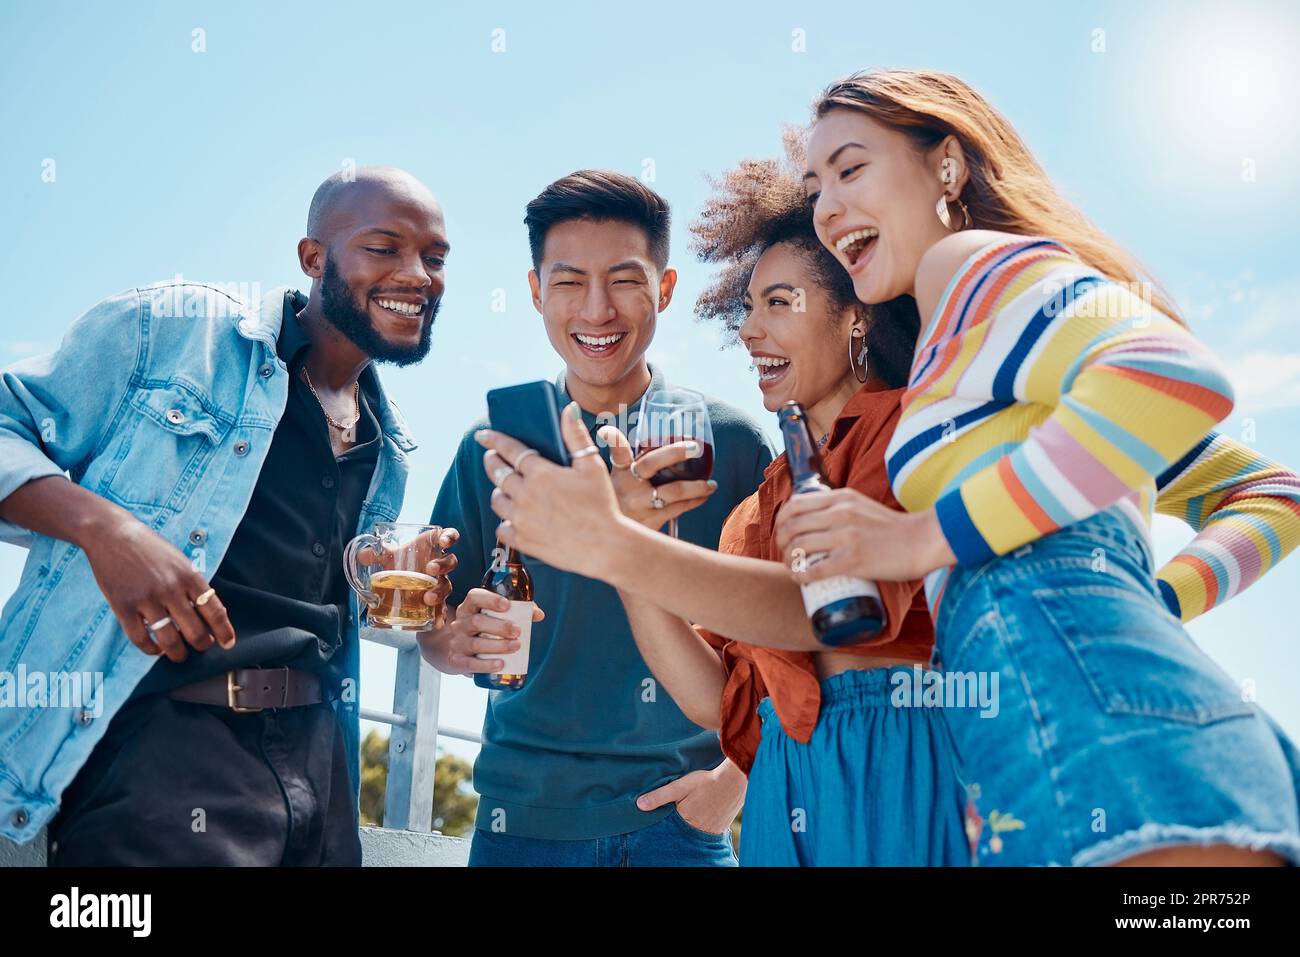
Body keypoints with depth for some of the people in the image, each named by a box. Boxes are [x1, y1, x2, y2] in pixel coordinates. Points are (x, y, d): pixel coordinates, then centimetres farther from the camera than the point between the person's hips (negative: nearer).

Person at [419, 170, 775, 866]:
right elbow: (434, 628, 3)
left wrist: (738, 776, -7)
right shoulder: (492, 447, 0)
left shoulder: (731, 440, -3)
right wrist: (460, 643, -18)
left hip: (678, 813, -1)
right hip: (522, 811, 2)